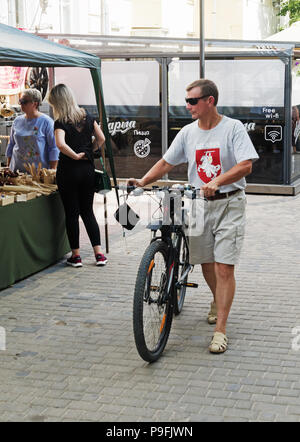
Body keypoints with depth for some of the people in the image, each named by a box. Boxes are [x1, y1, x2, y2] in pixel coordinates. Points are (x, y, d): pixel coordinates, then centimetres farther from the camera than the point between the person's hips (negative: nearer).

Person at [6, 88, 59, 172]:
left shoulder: (46, 122, -5)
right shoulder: (17, 121, 10)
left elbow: (54, 149, -6)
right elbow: (11, 145, 18)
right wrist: (8, 168, 15)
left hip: (39, 171, -4)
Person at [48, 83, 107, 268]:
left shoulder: (61, 122, -11)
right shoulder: (87, 117, 4)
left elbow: (61, 144, -28)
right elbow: (101, 139, 3)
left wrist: (75, 155, -15)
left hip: (68, 170, -5)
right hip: (88, 169, 5)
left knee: (71, 213, 5)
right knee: (88, 211, 14)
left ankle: (76, 255, 11)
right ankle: (99, 254, 9)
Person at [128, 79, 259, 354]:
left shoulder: (233, 128, -8)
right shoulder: (188, 132, 7)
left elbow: (245, 166, -17)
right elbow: (166, 163, 11)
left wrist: (216, 182, -30)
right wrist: (142, 181, -3)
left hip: (228, 204, -5)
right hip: (198, 204, 5)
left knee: (224, 267, -9)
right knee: (206, 263, 14)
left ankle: (220, 330, -5)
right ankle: (218, 301, 44)